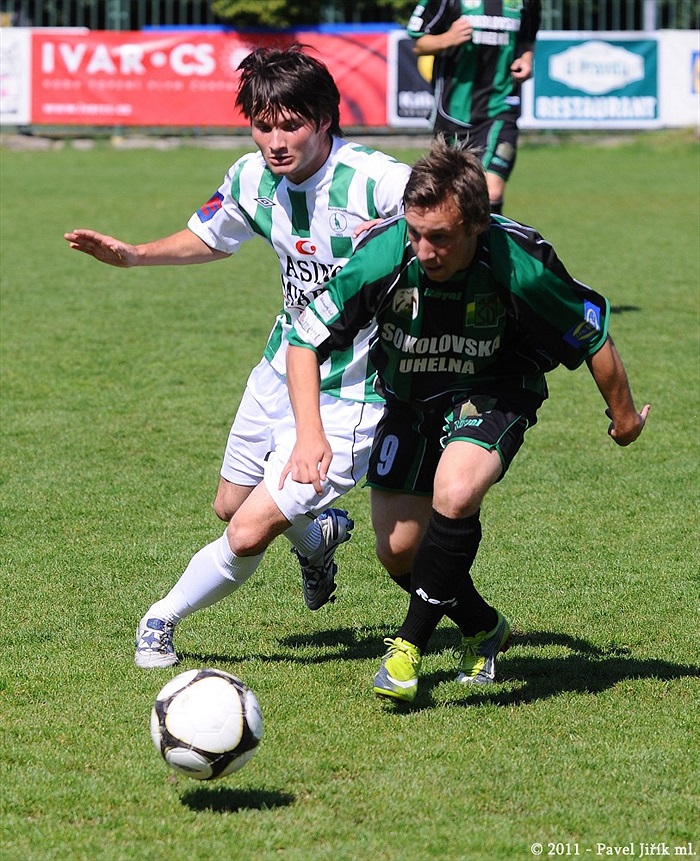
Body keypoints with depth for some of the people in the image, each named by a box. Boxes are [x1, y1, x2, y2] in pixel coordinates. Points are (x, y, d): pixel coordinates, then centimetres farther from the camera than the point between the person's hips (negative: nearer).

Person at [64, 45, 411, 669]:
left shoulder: (376, 181, -27)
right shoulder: (252, 178, -5)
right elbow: (210, 238, 17)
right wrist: (133, 256, 2)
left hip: (347, 398, -7)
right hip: (281, 371, 7)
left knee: (248, 533, -10)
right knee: (230, 504, 23)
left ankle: (164, 619, 16)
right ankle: (317, 534, 54)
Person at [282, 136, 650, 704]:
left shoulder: (521, 264, -32)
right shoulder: (383, 255, -29)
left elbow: (592, 334, -12)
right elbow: (305, 339, -16)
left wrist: (624, 415, 2)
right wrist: (310, 434, -27)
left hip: (495, 392, -3)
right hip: (410, 400, 3)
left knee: (455, 493, -31)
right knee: (399, 550, 6)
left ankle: (411, 642, -14)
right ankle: (483, 629, 35)